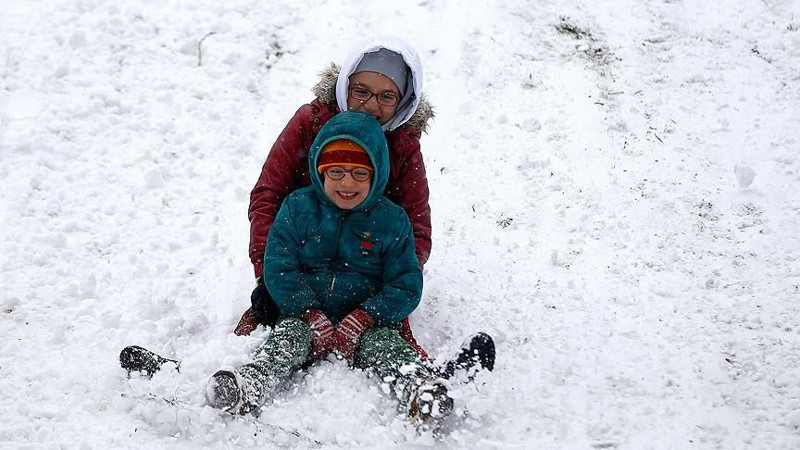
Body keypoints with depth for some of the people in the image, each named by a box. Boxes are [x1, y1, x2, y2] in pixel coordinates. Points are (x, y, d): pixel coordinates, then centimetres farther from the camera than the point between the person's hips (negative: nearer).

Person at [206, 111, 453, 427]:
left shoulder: (392, 220, 2)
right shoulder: (298, 207, 3)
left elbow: (406, 286, 0)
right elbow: (278, 267, -3)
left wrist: (362, 319, -16)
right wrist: (312, 316, -16)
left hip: (367, 321, -1)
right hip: (305, 313, 1)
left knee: (384, 342, -30)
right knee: (288, 336, -29)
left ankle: (419, 390, -54)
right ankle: (248, 388, -51)